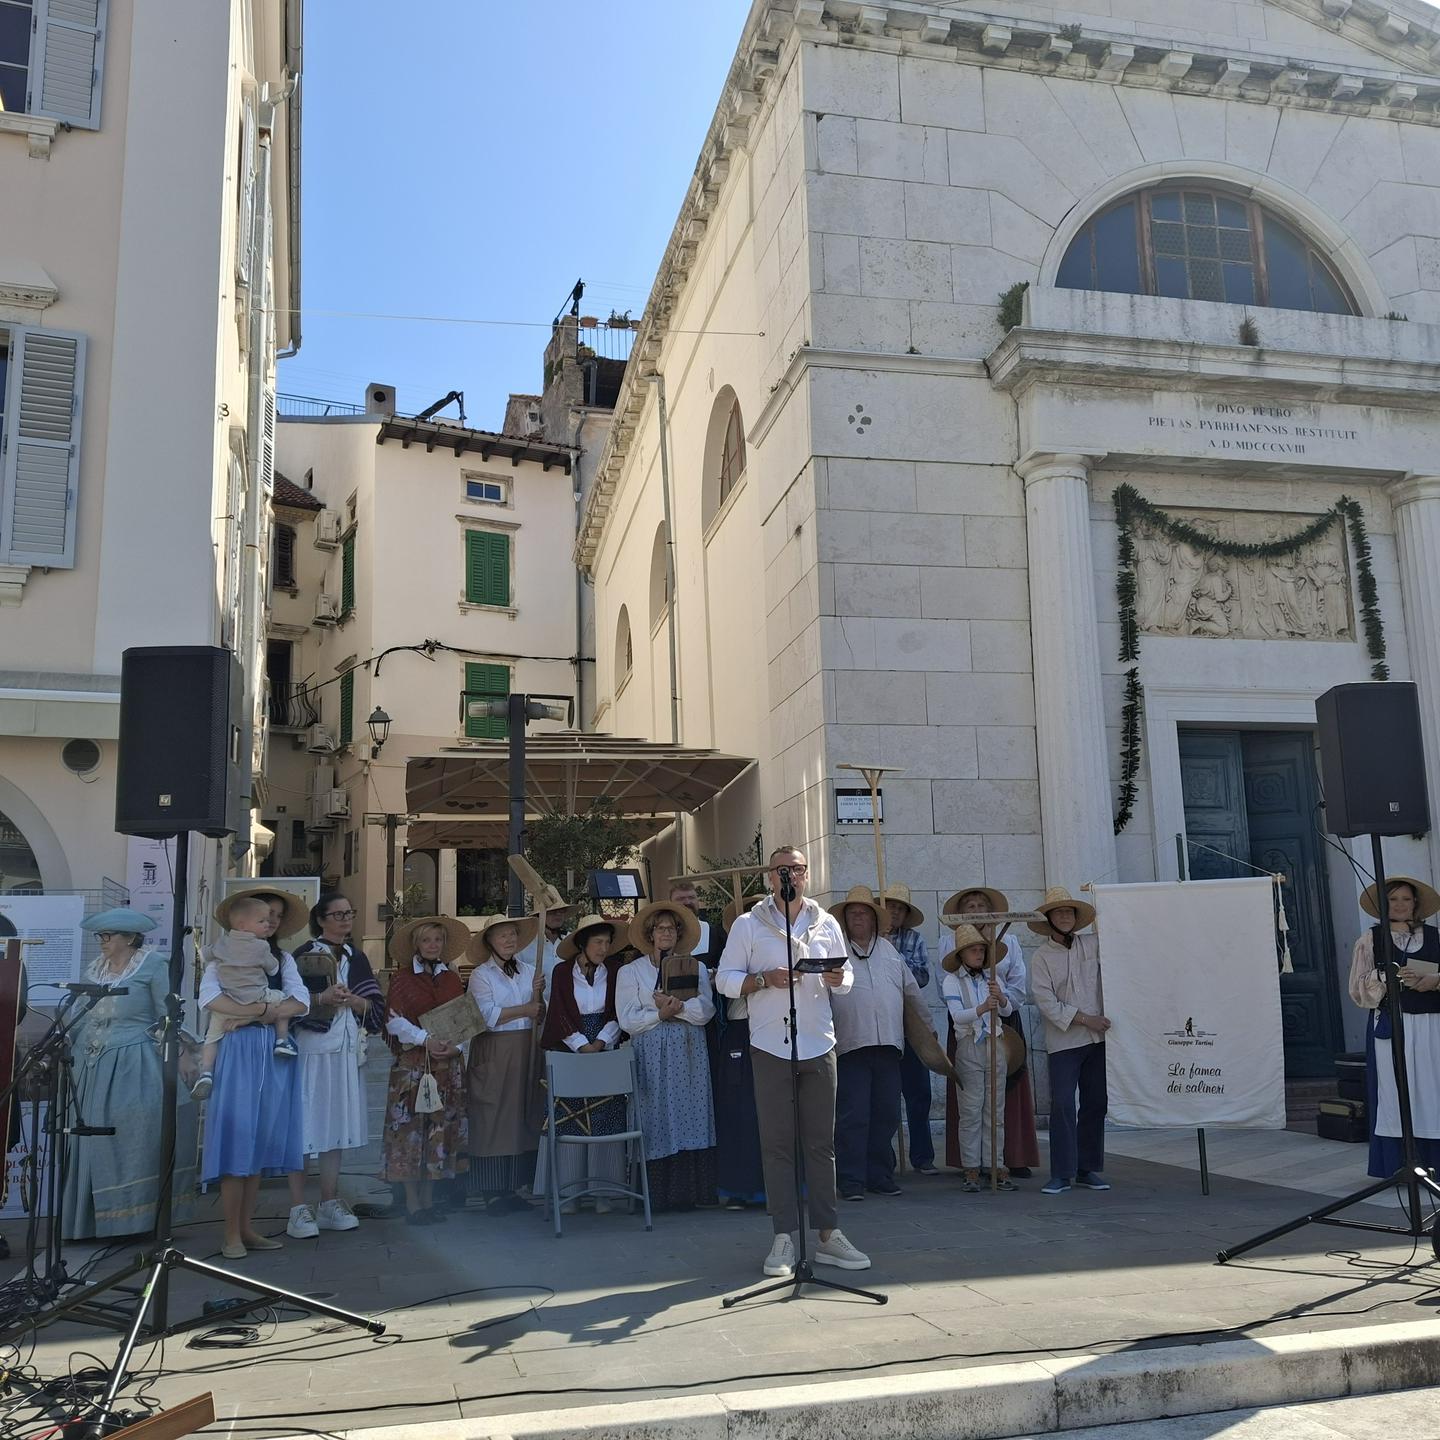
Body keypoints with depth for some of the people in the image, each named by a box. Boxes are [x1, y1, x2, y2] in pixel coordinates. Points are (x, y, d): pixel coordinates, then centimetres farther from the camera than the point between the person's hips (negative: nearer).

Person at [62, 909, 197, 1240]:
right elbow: (84, 1015, 15)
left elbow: (169, 1016, -6)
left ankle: (134, 1218, 3)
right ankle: (95, 1220, 18)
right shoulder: (95, 968, 11)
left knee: (135, 1143, -5)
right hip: (92, 1065, 6)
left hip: (133, 1066, -6)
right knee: (92, 1144, 8)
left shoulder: (153, 964, -6)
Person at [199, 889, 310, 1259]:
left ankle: (247, 1228, 14)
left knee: (262, 1139, 6)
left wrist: (255, 1011, -12)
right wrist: (263, 1010, -14)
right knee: (238, 1137, -5)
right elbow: (210, 998, -16)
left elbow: (301, 1002, 1)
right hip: (239, 1051, -5)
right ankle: (232, 1234, 1)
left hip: (274, 1053, 5)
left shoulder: (282, 959, 15)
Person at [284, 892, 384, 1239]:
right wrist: (321, 998, -21)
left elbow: (376, 1005, 10)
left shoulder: (356, 957, 14)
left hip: (346, 1051, 5)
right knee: (304, 1125, -5)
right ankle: (298, 1209, 1)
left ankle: (329, 1203, 18)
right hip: (310, 1049, -5)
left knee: (337, 1124, 9)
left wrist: (351, 1000, -8)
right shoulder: (303, 956, -1)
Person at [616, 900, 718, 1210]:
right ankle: (659, 1195, 0)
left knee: (690, 1115, -1)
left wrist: (674, 1005, -14)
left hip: (689, 1053, 2)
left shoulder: (696, 968, 12)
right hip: (651, 1054, -1)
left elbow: (705, 1010, -2)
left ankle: (688, 1191, 3)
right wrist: (661, 1013, -12)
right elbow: (627, 1019, -2)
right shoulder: (631, 971, 8)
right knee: (656, 1120, -4)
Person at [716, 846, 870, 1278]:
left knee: (821, 1142, 5)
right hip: (770, 1046, -2)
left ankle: (828, 1235, 11)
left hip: (818, 1045, 2)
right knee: (777, 1143, -1)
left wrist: (836, 978, -9)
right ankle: (784, 1239, 6)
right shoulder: (748, 925, 4)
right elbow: (725, 979, 1)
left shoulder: (826, 924, 13)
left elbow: (846, 979, 15)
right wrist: (764, 979, -15)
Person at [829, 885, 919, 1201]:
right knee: (853, 1117, -5)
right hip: (851, 1046, -5)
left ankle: (880, 1176, 20)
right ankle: (851, 1181, 3)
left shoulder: (888, 949, 15)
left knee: (886, 1115, 9)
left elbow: (912, 990, 24)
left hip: (888, 1045, 5)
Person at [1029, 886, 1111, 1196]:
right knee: (1062, 1105, -8)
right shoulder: (1041, 957, 0)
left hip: (1098, 1038, 3)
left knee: (1095, 1104, 8)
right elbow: (1046, 1001, -7)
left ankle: (1088, 1168, 19)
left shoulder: (1093, 945, 7)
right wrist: (1084, 1019, -12)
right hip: (1063, 1041, -3)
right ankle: (1062, 1173, -1)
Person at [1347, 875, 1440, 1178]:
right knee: (1393, 1093, -4)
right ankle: (1397, 1167, 0)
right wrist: (1388, 977, -14)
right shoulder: (1370, 939, 7)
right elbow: (1359, 987, 2)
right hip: (1389, 1025, -2)